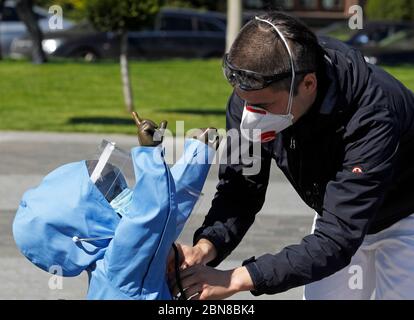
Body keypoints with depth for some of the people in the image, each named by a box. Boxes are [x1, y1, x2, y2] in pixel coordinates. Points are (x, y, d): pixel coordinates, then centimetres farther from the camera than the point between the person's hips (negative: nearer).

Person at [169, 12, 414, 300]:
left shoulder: (372, 116, -42)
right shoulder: (254, 95, -24)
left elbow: (336, 241, -43)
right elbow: (240, 190, -16)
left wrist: (236, 279, -47)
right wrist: (205, 248, -37)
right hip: (338, 216, 5)